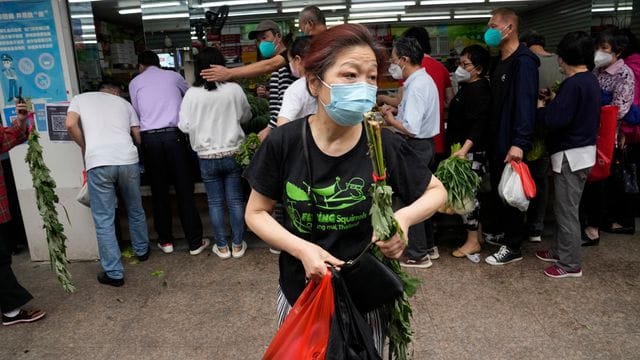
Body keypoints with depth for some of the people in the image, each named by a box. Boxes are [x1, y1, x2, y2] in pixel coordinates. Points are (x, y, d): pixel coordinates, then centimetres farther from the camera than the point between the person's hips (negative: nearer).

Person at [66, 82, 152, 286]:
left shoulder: (80, 98, 20)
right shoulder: (124, 103, 24)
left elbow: (70, 125, 2)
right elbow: (138, 135, 17)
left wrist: (85, 148, 17)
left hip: (98, 163, -2)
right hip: (128, 160, 2)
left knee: (104, 221, 5)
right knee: (136, 211, 22)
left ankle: (114, 273, 8)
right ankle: (141, 250, 40)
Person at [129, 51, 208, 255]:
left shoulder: (135, 83, 13)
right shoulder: (173, 76, 13)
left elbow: (138, 113, 15)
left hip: (150, 138, 1)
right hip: (174, 134, 0)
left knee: (159, 191, 11)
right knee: (185, 190, 3)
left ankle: (165, 241, 21)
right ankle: (195, 242, 8)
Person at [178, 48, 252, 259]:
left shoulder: (192, 94, -10)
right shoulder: (234, 90, -8)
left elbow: (184, 126, -7)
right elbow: (246, 117, 6)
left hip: (207, 157, 0)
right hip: (233, 153, 0)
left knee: (215, 202, 11)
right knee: (235, 200, 10)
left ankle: (222, 247, 20)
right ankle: (237, 245, 19)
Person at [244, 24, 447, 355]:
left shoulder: (384, 146, -17)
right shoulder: (284, 142, -16)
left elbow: (436, 191, -1)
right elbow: (256, 213, -5)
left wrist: (404, 217, -22)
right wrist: (302, 249, -21)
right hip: (300, 291, 1)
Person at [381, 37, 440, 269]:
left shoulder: (416, 86, -21)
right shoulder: (424, 80, 11)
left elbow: (411, 128, -28)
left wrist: (390, 120, -12)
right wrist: (396, 110, 7)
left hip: (416, 147, -10)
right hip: (425, 144, 10)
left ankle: (417, 255, 12)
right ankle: (426, 244, 34)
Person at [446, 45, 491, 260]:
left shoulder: (479, 89, -13)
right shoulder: (468, 87, 16)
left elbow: (478, 124, -23)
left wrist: (464, 149, -32)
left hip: (471, 151, -10)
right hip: (462, 149, 10)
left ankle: (473, 242, 6)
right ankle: (476, 233, 25)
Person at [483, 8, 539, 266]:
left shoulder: (523, 61, -15)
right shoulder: (499, 61, 14)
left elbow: (526, 104, -24)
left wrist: (519, 143, -30)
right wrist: (491, 136, 13)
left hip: (511, 143, -9)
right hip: (496, 139, 9)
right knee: (497, 189, 16)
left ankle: (513, 247, 14)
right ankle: (502, 231, 32)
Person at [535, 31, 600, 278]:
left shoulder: (573, 84, -19)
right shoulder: (591, 80, 11)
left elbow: (555, 120, -24)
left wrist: (540, 108, -6)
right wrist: (553, 103, 11)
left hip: (571, 154, -10)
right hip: (583, 149, 10)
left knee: (567, 210, 0)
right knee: (564, 207, 19)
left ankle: (570, 264, 11)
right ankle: (559, 250, 32)